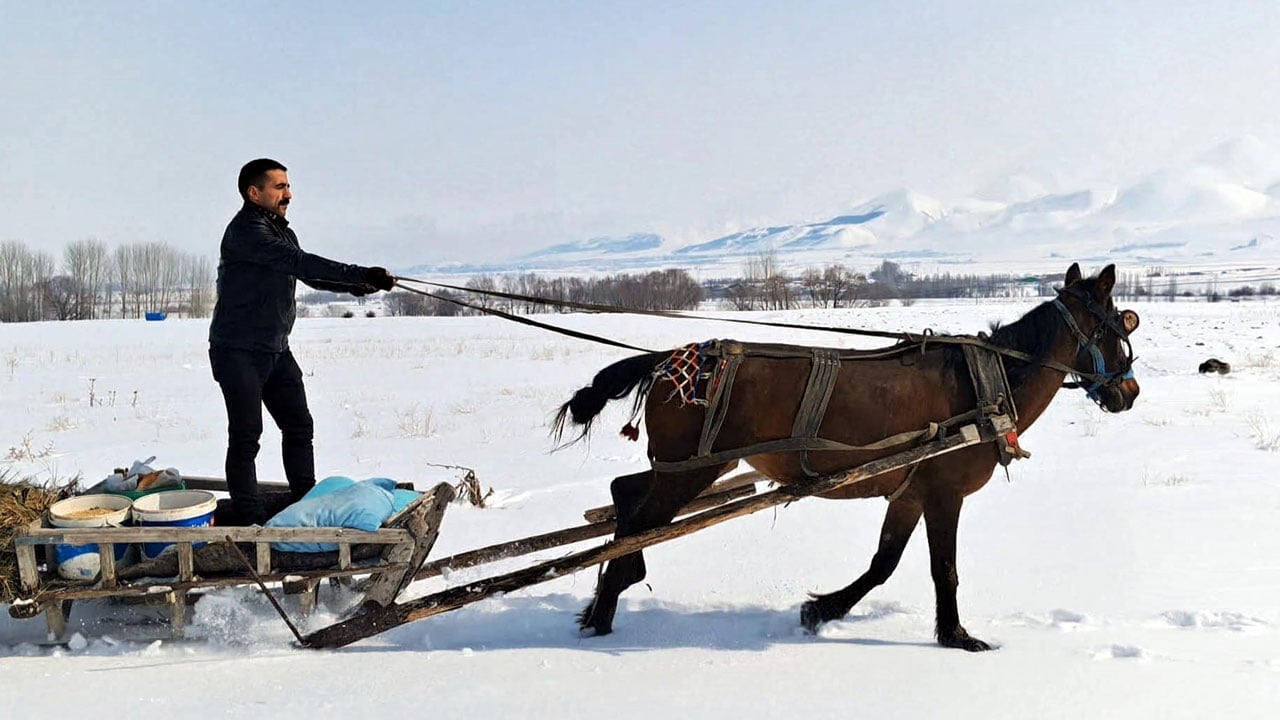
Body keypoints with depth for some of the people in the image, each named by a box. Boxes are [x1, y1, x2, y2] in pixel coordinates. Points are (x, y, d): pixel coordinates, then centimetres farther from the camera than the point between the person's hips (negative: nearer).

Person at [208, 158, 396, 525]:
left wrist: (354, 286, 2)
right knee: (246, 436, -5)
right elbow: (299, 262, -30)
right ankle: (249, 520, 2)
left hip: (276, 350, 9)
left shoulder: (281, 231, 12)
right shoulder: (245, 231, -19)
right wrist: (361, 274, -34)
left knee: (299, 426, 12)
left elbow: (307, 273, 20)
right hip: (238, 352, -9)